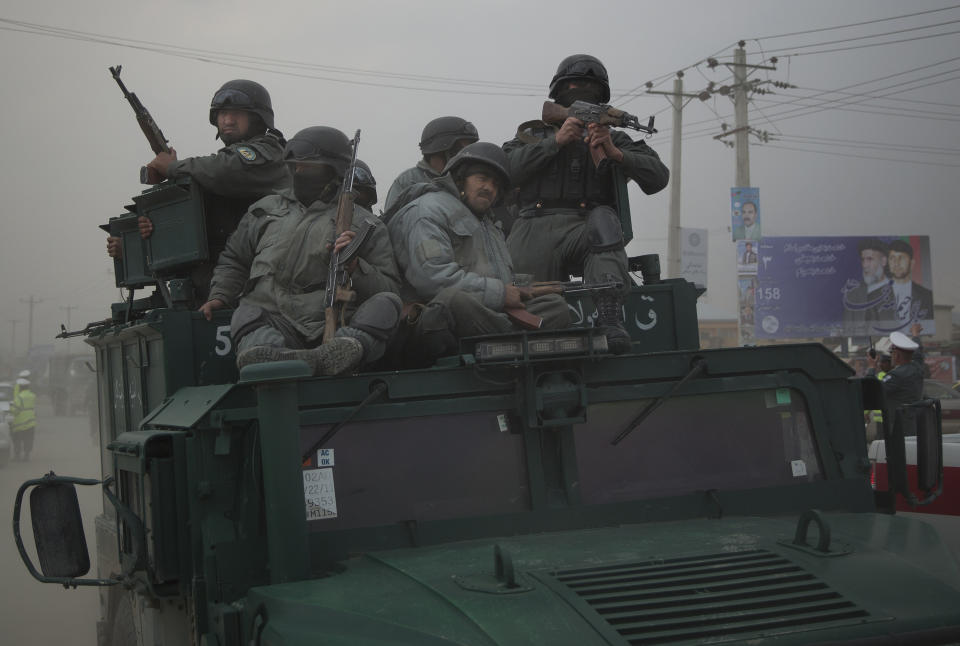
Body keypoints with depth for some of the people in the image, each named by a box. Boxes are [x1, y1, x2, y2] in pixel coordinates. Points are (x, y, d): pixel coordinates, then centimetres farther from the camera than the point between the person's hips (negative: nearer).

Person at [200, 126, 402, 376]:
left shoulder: (365, 225, 16)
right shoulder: (266, 210, 26)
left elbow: (389, 288, 9)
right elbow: (233, 260, 36)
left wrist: (354, 266, -8)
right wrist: (220, 296, 19)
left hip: (331, 327, -1)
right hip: (271, 321, 1)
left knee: (387, 303, -27)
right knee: (247, 315, -33)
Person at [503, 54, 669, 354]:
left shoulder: (615, 140, 25)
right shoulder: (532, 135, 25)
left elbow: (658, 177, 9)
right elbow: (505, 171, 3)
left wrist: (615, 153, -7)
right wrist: (555, 141, -4)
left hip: (586, 232, -1)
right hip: (535, 232, 1)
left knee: (603, 219, -36)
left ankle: (609, 320, -46)